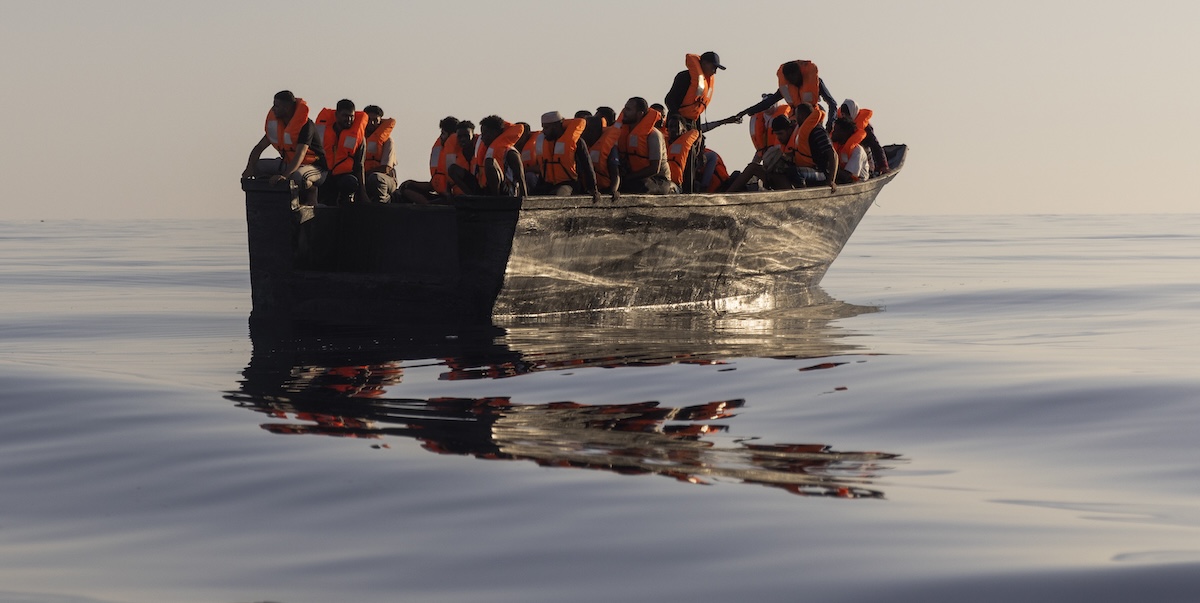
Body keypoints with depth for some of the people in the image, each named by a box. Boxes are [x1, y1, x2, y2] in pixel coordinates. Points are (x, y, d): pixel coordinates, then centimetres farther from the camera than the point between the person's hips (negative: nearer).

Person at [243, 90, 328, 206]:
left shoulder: (305, 125, -23)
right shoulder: (276, 124, 0)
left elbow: (300, 154, -34)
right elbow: (259, 147, 3)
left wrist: (284, 175, -47)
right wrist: (250, 168, -16)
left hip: (314, 166, -8)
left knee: (297, 176, -42)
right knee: (258, 166, -5)